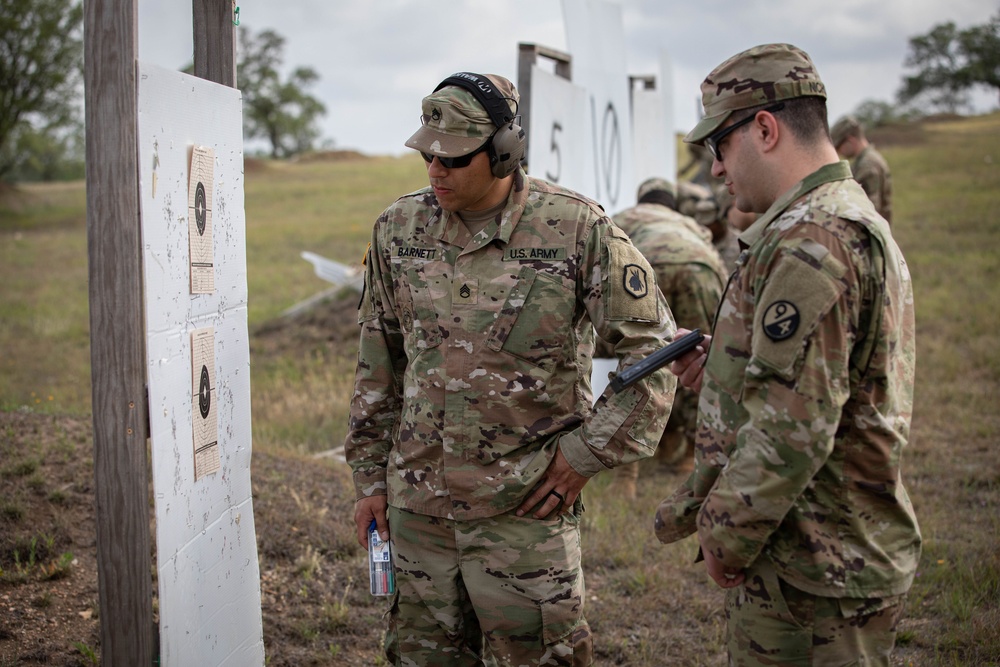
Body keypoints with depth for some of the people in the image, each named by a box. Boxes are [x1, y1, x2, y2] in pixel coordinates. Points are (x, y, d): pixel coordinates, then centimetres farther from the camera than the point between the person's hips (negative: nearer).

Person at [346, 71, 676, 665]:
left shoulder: (579, 230, -10)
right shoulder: (400, 228, 4)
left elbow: (654, 348, -6)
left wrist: (588, 454, -8)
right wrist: (370, 473, 12)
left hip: (524, 507, -4)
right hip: (416, 500, 5)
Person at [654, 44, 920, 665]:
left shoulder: (811, 240, -20)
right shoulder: (858, 220, 15)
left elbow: (792, 430, -26)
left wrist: (725, 536, -14)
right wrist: (721, 369, 10)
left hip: (811, 573, -10)